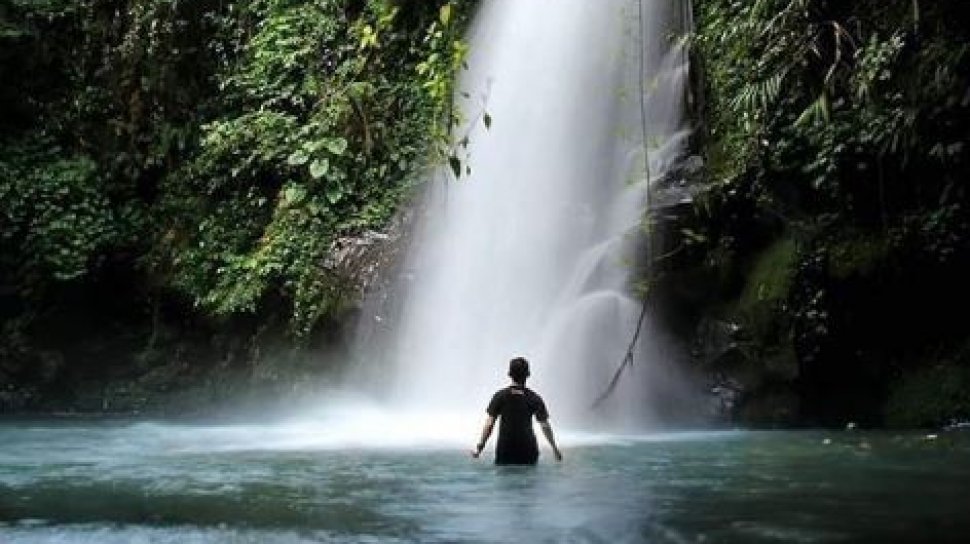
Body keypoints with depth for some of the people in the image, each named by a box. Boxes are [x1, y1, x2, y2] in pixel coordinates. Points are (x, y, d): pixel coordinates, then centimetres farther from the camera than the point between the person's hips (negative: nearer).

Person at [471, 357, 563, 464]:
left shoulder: (500, 396, -5)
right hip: (528, 451, 1)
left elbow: (489, 424, -9)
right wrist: (555, 448, 7)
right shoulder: (534, 398, -3)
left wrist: (480, 446, -3)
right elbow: (545, 425, -2)